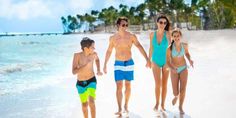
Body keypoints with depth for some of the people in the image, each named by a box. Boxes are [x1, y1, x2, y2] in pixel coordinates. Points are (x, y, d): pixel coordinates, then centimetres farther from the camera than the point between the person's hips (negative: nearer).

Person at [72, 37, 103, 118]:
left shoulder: (94, 54, -15)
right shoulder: (77, 55, -24)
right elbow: (74, 72, -29)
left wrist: (98, 70, 0)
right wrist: (86, 65, -36)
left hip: (92, 81, 0)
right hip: (81, 83, 0)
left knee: (91, 102, -18)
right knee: (84, 104, 13)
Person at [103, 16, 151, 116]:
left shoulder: (131, 36, -7)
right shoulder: (113, 38, -4)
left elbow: (140, 47, -11)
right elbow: (109, 52, 7)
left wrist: (147, 59, -21)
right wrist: (105, 65, 9)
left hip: (129, 63, 0)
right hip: (118, 64, 0)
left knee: (128, 86, 9)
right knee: (119, 86, -6)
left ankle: (126, 106, 24)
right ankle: (119, 109, -3)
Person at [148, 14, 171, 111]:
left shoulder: (167, 33, -12)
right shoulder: (152, 34, -4)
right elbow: (151, 48, 6)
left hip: (166, 61, -1)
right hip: (156, 61, 1)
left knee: (164, 84, 5)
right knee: (158, 84, -8)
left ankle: (163, 105, 17)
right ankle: (157, 103, 9)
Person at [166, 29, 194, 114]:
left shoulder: (184, 45, -10)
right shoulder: (170, 48, -18)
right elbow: (168, 62, -14)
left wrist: (190, 60, -9)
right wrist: (172, 68, -35)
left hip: (183, 69, 1)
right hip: (174, 70, -1)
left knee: (183, 89, -10)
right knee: (176, 93, -3)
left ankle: (180, 107, 13)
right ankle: (176, 96, 37)